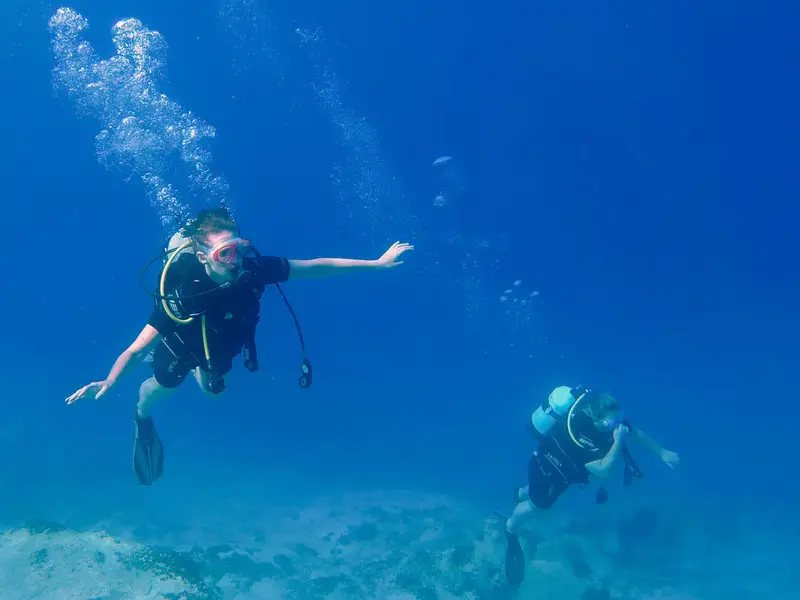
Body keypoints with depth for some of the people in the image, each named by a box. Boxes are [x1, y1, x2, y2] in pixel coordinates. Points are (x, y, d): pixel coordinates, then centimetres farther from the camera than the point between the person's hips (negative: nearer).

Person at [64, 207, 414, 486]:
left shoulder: (253, 269, -38)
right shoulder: (182, 292, -46)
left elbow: (316, 267, -28)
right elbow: (136, 350, -41)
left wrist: (377, 263, -25)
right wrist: (107, 383, -60)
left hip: (219, 348, 3)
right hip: (182, 346, -3)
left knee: (212, 389, 28)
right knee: (161, 388, 23)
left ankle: (197, 371, 63)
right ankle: (142, 418, 59)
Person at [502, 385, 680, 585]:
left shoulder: (609, 419, -25)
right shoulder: (578, 431, -47)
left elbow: (637, 434, -5)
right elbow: (603, 471, -44)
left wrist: (662, 453, -3)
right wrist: (618, 441, -49)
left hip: (564, 462, 7)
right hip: (547, 462, -7)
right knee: (536, 504, 8)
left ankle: (520, 494, 59)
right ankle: (510, 530, 35)